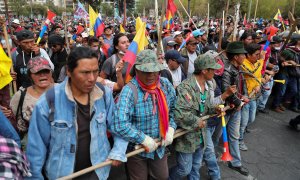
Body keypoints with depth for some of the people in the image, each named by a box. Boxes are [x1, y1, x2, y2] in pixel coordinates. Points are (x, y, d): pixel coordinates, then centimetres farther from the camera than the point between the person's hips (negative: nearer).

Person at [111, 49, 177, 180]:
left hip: (160, 146, 5)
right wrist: (144, 139, -24)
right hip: (137, 148, -4)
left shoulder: (166, 85, -7)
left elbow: (173, 109, 8)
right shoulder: (129, 91, -26)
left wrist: (170, 129, -5)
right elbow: (120, 124, -32)